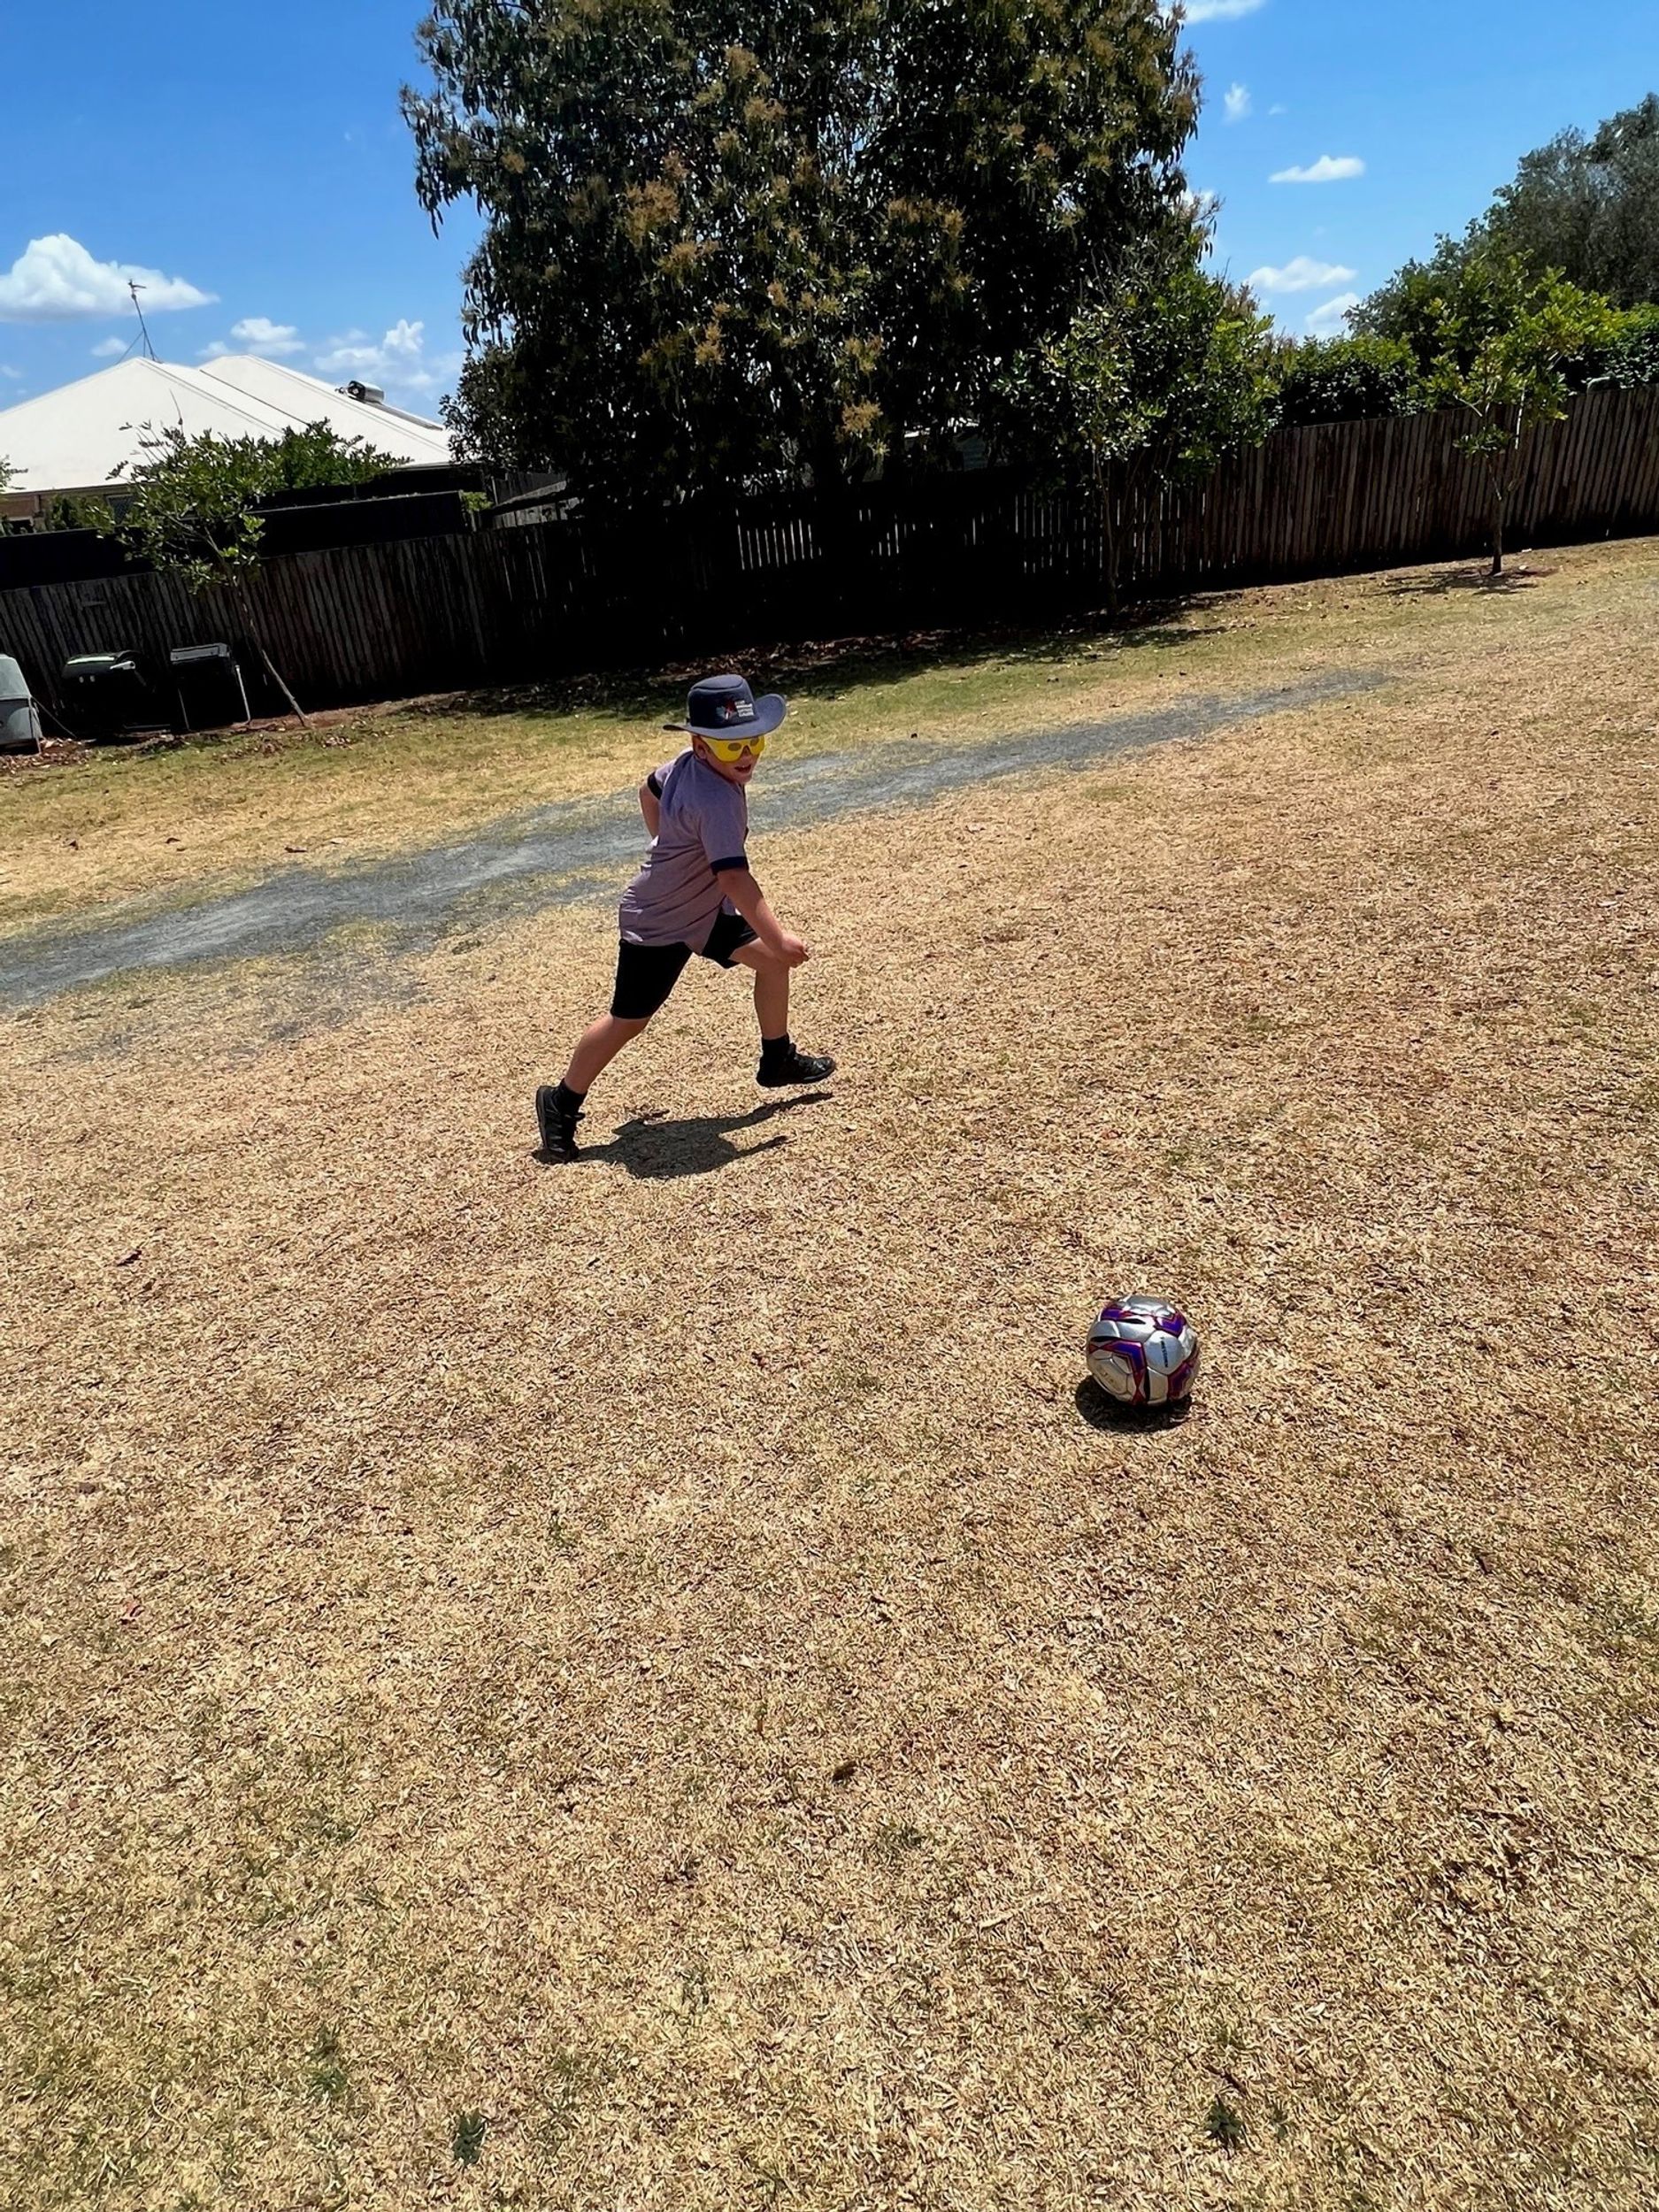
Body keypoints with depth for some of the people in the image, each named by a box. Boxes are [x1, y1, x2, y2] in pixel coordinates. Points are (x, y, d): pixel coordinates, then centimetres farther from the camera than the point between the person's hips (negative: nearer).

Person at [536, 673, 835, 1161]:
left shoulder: (687, 763, -6)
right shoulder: (716, 799, -34)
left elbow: (650, 790, 13)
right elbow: (734, 877, -40)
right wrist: (777, 937, -40)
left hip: (705, 908, 9)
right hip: (659, 925, -9)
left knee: (771, 960, 7)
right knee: (628, 1020, 0)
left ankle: (778, 1060, 22)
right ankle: (561, 1102, 17)